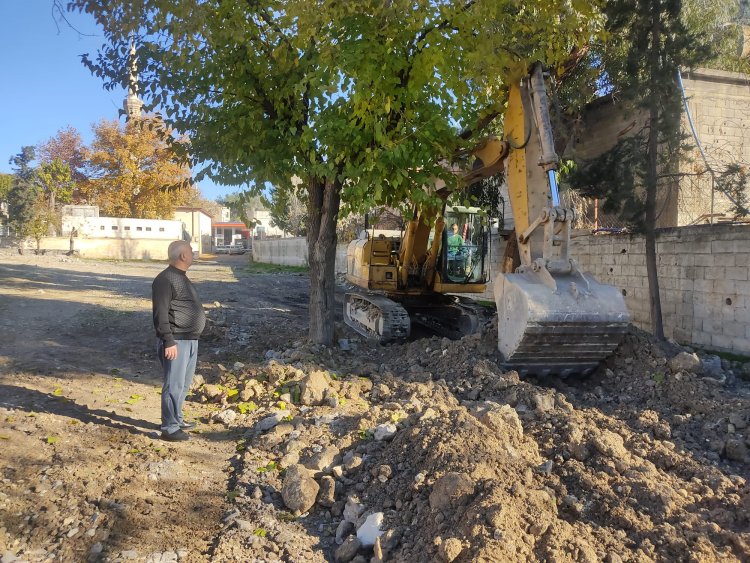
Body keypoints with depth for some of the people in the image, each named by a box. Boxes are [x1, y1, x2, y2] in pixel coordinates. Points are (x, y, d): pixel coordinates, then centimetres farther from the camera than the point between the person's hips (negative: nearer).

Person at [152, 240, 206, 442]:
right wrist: (169, 342, -24)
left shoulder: (181, 277, 16)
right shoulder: (165, 280, -15)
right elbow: (161, 314, -20)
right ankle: (169, 428, 4)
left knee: (184, 383, 18)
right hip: (176, 341, -10)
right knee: (174, 385, -4)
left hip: (190, 339, 10)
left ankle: (176, 418, 31)